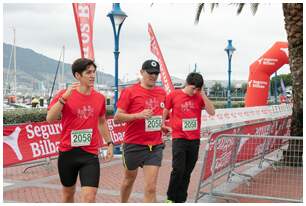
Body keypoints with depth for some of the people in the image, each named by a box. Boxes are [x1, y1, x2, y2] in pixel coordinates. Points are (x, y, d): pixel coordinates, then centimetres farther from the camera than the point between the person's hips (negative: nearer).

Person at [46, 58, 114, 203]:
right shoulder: (64, 94, -6)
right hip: (67, 152, -1)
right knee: (68, 192, 19)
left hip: (90, 154, 1)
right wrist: (64, 97, -25)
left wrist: (109, 143, 16)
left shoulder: (99, 98, 3)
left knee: (89, 197, -10)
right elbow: (50, 119, -17)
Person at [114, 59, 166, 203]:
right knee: (129, 178, 19)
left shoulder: (162, 92, 6)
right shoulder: (130, 92, -8)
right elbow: (117, 118, -10)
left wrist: (162, 125, 6)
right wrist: (138, 115, -23)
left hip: (155, 146, 3)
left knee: (151, 188, -5)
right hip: (134, 145, -2)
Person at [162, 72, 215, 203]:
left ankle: (181, 200, 20)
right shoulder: (173, 95, -2)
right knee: (178, 169, -9)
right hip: (179, 137, -3)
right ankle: (171, 198, 8)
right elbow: (165, 110, 12)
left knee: (187, 172, 8)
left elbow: (211, 112, -7)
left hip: (194, 139, 3)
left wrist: (202, 94, -10)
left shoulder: (199, 97, 4)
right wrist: (163, 124, 5)